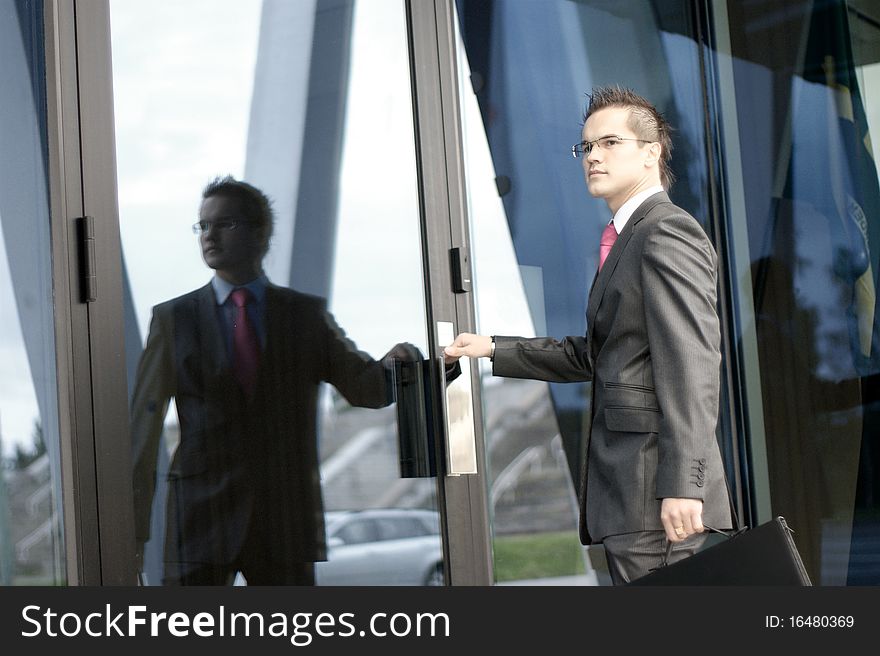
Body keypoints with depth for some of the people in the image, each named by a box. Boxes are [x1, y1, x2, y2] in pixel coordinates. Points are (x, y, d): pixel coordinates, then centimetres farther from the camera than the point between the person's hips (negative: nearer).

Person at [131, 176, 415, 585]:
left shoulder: (308, 315, 9)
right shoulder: (173, 318, 5)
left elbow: (364, 387, 4)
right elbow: (142, 427, 3)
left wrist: (391, 367, -21)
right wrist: (133, 532, -2)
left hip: (286, 520, 1)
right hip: (201, 522, -1)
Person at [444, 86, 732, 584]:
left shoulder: (667, 233, -10)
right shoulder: (627, 241, 22)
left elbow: (691, 366, -19)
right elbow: (592, 356, 27)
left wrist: (681, 485, -24)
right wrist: (494, 349, 23)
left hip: (655, 487, -10)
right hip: (627, 486, 10)